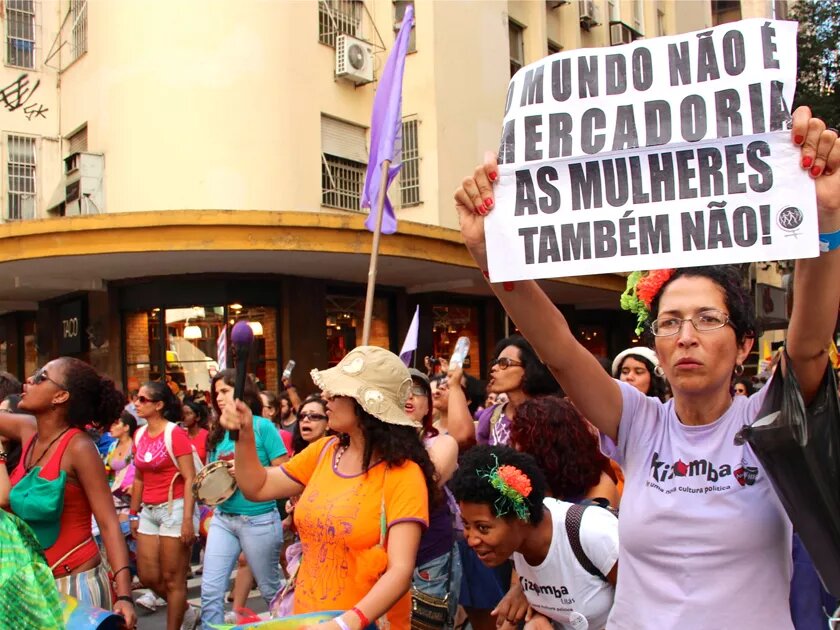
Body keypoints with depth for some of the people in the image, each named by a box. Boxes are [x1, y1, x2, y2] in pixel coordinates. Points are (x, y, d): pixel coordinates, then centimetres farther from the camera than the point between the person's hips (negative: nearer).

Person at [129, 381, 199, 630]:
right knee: (147, 576, 10)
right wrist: (134, 513, 16)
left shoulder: (175, 434, -12)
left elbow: (190, 479, -15)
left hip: (175, 507, -7)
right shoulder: (139, 435, 8)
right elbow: (139, 478, 17)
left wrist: (188, 519, -19)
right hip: (149, 511, 7)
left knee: (172, 578, 2)